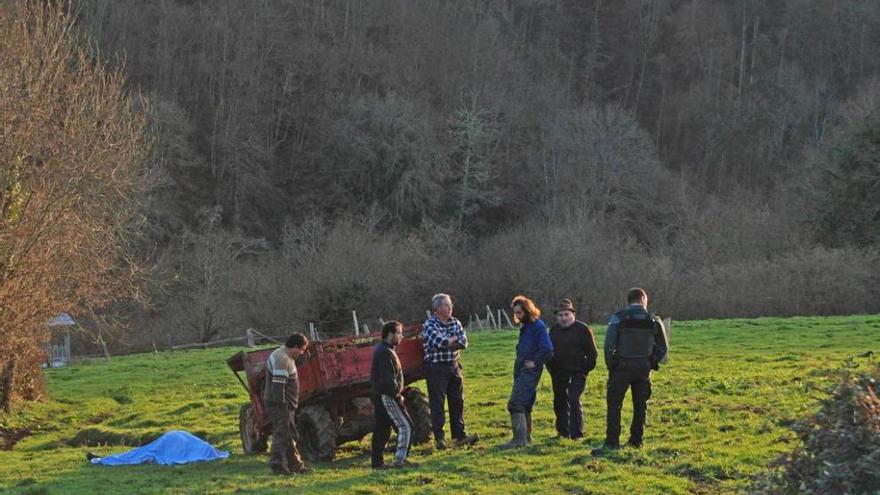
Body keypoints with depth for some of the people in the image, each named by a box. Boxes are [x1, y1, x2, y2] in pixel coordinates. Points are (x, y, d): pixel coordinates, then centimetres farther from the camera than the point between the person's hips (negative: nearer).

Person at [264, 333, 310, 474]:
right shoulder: (282, 359, -19)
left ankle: (295, 464, 21)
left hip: (285, 404, 11)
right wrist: (282, 405, -24)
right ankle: (277, 465, -3)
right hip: (279, 404, -11)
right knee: (281, 435, -7)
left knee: (288, 436, 15)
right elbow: (278, 385, -25)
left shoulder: (286, 357, 16)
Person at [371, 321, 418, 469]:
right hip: (387, 397, -10)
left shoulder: (380, 349, 15)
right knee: (405, 426, -6)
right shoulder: (386, 353, -18)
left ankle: (377, 462, 14)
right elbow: (388, 379, -23)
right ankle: (400, 459, -7)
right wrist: (397, 395, -14)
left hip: (378, 396, 10)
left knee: (382, 429, 12)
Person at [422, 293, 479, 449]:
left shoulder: (455, 323, 9)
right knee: (437, 404, -3)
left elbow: (463, 342, -3)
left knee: (457, 402, 8)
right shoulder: (429, 325, -8)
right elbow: (439, 343, -23)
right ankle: (439, 438, 2)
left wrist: (446, 342, -16)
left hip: (454, 366, 6)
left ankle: (459, 436, 15)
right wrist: (454, 339, -6)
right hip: (436, 368, -6)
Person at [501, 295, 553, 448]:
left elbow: (547, 349, -23)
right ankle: (526, 436, 22)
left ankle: (519, 438, -15)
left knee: (515, 404, -14)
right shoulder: (525, 326, 15)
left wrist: (535, 363, -15)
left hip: (529, 371, -10)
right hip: (521, 371, 10)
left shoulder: (538, 326, -14)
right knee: (524, 405, 14)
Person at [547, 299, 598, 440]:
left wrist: (586, 369, -8)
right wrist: (550, 367, 12)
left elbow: (592, 353, -5)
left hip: (576, 374, -6)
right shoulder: (554, 330, 10)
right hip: (558, 374, 6)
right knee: (559, 403, 13)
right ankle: (563, 432, 26)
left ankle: (576, 434, -13)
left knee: (574, 401, -15)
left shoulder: (582, 329, -7)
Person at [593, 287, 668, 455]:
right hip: (643, 369, 3)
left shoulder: (619, 318, -6)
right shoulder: (653, 320, 2)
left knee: (614, 404, -1)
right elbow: (662, 348, 5)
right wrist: (652, 363, 15)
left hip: (622, 367, -3)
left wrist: (610, 365, 0)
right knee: (640, 405, 13)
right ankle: (636, 440, 16)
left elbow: (609, 344, -11)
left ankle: (612, 442, -8)